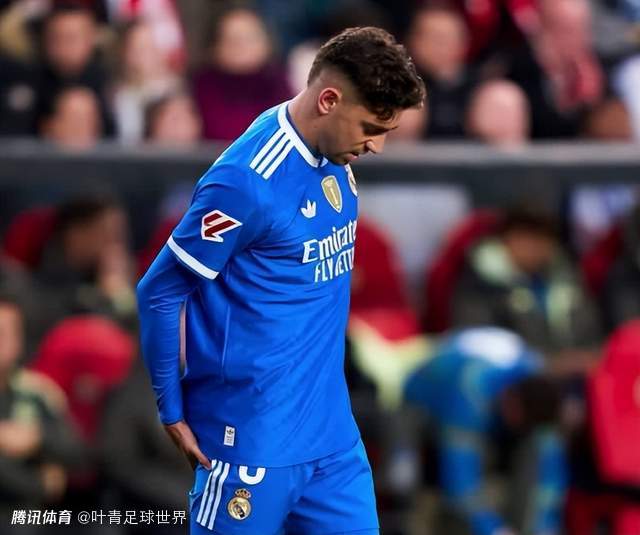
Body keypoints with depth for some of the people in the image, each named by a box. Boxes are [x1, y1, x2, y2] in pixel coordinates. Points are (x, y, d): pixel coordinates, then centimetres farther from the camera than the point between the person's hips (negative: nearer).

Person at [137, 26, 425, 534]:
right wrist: (174, 413, -8)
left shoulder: (333, 156, 4)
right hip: (256, 439, -8)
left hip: (334, 429, 8)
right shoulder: (248, 182, -20)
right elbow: (159, 294, -13)